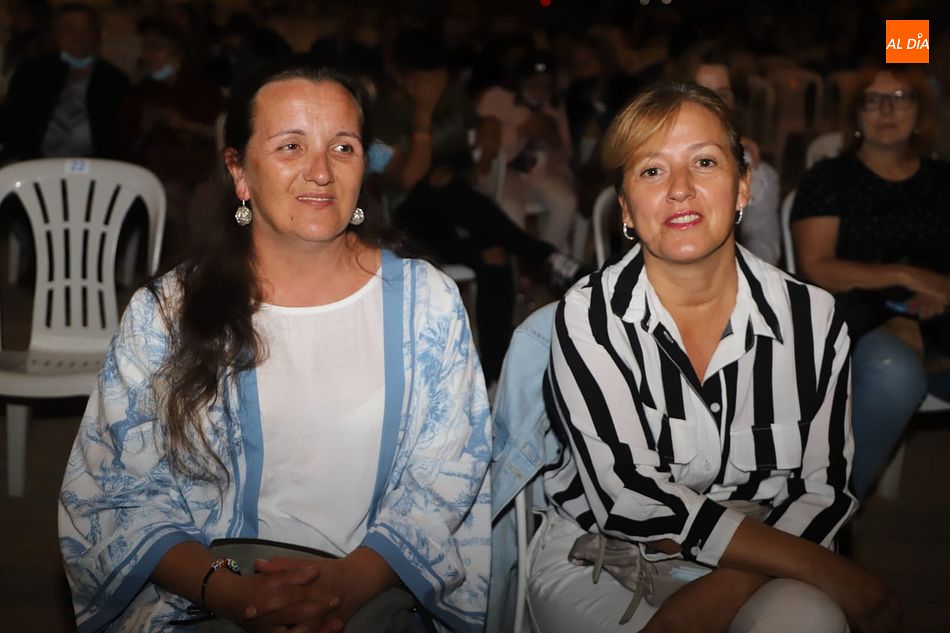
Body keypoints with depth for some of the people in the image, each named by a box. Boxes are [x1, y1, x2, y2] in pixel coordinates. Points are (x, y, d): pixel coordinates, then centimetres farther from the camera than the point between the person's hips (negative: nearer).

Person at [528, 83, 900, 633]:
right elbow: (626, 495, -17)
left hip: (750, 574, 2)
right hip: (601, 559, -1)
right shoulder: (589, 316, -9)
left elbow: (823, 494, -3)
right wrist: (823, 568, -19)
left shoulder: (812, 317, -3)